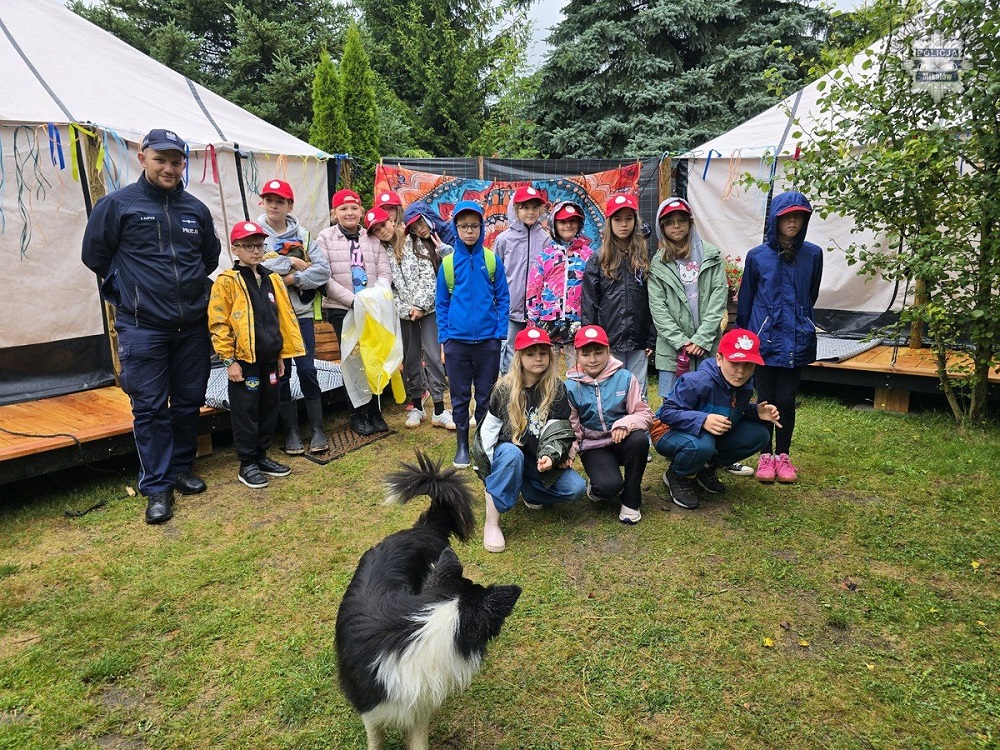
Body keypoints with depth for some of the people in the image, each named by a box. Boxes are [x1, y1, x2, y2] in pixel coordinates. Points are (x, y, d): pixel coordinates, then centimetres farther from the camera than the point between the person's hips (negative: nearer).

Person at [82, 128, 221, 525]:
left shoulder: (196, 209, 8)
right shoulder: (117, 204, -3)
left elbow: (211, 256, 23)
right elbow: (94, 255, 5)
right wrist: (131, 291, 8)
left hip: (192, 326, 4)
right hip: (142, 328, -4)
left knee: (189, 402, 11)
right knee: (150, 408, 0)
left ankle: (181, 469, 28)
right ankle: (157, 486, 11)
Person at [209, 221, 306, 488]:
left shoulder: (272, 280, 11)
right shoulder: (227, 281, -7)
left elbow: (283, 318, 16)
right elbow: (218, 323, -10)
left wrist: (282, 354, 14)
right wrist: (230, 360, -13)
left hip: (270, 359, 6)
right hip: (244, 361, -6)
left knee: (269, 409, 13)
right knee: (245, 413, 2)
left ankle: (262, 456, 28)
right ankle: (247, 464, 14)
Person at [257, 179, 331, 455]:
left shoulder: (302, 234, 5)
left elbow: (324, 269, -4)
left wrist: (293, 279, -14)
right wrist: (291, 262, -11)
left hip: (302, 311, 1)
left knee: (307, 369, 1)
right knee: (281, 373, 5)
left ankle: (317, 428, 12)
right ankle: (291, 431, 16)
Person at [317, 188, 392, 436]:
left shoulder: (373, 238, 9)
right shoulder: (325, 238, 2)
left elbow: (384, 272, 4)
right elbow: (325, 277, -7)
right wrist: (353, 299, -15)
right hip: (340, 309, -2)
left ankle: (374, 412, 17)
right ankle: (357, 414, 16)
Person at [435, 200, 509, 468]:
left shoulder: (492, 260, -1)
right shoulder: (447, 263, 1)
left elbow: (503, 299, 2)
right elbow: (441, 304, 5)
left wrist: (500, 334, -6)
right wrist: (443, 339, -1)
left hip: (488, 341, 0)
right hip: (456, 341, 0)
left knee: (486, 396, 10)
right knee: (460, 397, 10)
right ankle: (462, 445, 24)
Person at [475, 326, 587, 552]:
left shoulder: (557, 389, -7)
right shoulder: (505, 389, -9)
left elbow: (559, 431, -14)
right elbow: (488, 429, -4)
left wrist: (551, 456, -33)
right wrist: (491, 465, -12)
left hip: (540, 459, 2)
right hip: (508, 454, -2)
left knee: (576, 488, -19)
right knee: (511, 454, -38)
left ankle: (528, 491, 6)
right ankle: (491, 522, -30)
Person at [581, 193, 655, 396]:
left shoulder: (644, 258, 9)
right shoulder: (597, 261, 4)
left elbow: (652, 301, 7)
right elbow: (589, 304, 1)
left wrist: (651, 339, 2)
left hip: (638, 342, 2)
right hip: (609, 342, -1)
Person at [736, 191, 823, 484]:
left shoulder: (813, 255, 1)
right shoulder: (757, 256, -2)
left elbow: (811, 295, 15)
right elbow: (745, 300, 6)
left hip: (796, 342, 1)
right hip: (765, 339, -1)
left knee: (786, 401, 5)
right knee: (766, 400, 7)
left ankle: (783, 455, 21)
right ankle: (766, 456, 20)